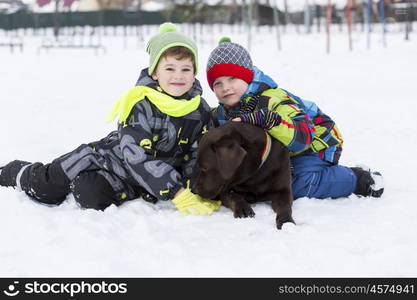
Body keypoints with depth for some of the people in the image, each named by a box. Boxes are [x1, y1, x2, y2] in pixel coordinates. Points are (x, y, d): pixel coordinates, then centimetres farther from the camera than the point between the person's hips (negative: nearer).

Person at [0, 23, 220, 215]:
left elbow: (198, 156, -2)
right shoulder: (140, 106, -24)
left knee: (92, 197, -23)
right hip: (112, 159, -3)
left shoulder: (200, 111, -9)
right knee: (45, 188, -5)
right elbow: (137, 158, -32)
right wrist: (178, 193, -37)